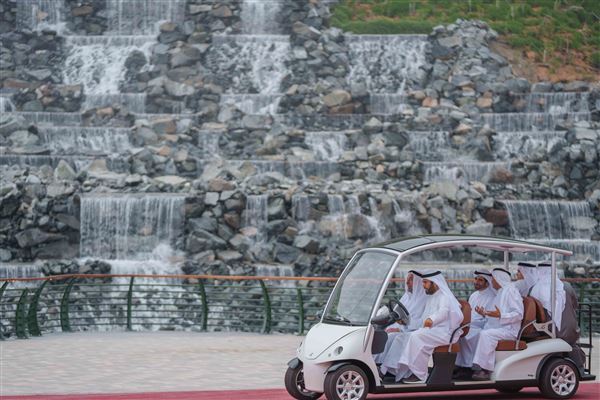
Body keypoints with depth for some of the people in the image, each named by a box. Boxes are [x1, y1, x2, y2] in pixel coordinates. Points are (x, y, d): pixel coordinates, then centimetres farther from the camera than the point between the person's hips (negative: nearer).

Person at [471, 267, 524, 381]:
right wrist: (485, 313, 15)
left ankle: (486, 370, -29)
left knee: (486, 334, -30)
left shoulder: (511, 291, -8)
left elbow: (519, 314, -16)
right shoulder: (502, 292, 23)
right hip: (500, 328, 10)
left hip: (510, 330, -10)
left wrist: (500, 315, -27)